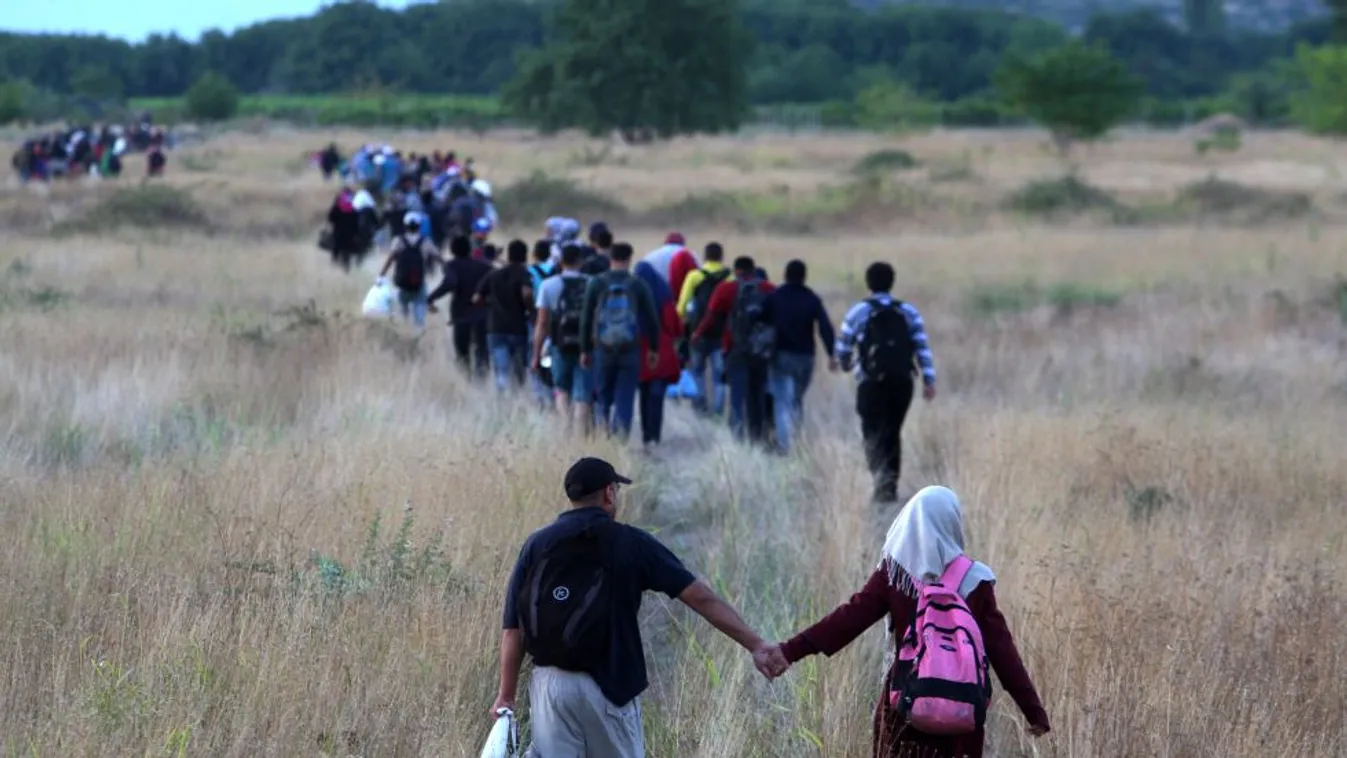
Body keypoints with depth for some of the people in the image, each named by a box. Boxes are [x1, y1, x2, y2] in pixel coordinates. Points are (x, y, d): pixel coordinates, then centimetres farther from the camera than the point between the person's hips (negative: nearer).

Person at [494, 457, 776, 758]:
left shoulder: (537, 545, 4)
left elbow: (513, 629, 0)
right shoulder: (631, 543, -1)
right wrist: (755, 644, -5)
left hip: (549, 685, 1)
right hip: (609, 687, -1)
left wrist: (506, 695, 6)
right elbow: (701, 597, -5)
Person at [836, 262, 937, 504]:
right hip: (902, 383, 3)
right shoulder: (908, 312, 7)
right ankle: (890, 487, 19)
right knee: (892, 434, 16)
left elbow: (843, 347, 4)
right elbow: (922, 346, 0)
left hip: (872, 384, -3)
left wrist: (845, 364, 26)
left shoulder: (859, 312, -1)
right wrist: (929, 380, -1)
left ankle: (883, 482, -25)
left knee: (874, 436, -3)